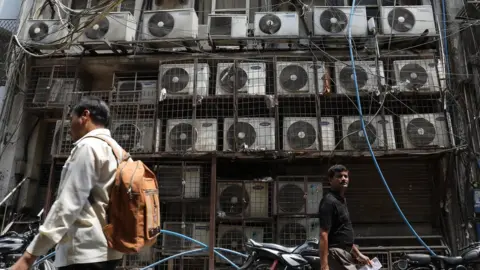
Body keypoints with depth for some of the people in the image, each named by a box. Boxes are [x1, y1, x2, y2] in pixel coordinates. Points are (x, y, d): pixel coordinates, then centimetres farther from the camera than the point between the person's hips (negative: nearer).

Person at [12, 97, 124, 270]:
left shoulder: (88, 147, -10)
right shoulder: (115, 149, 18)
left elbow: (68, 204, -18)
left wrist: (30, 255, -17)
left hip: (84, 253, -9)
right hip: (104, 250, 9)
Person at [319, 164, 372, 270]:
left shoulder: (342, 200, 15)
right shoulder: (329, 201, -16)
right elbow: (323, 235, -22)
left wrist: (358, 254, 20)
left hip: (345, 253, 10)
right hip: (337, 254, -10)